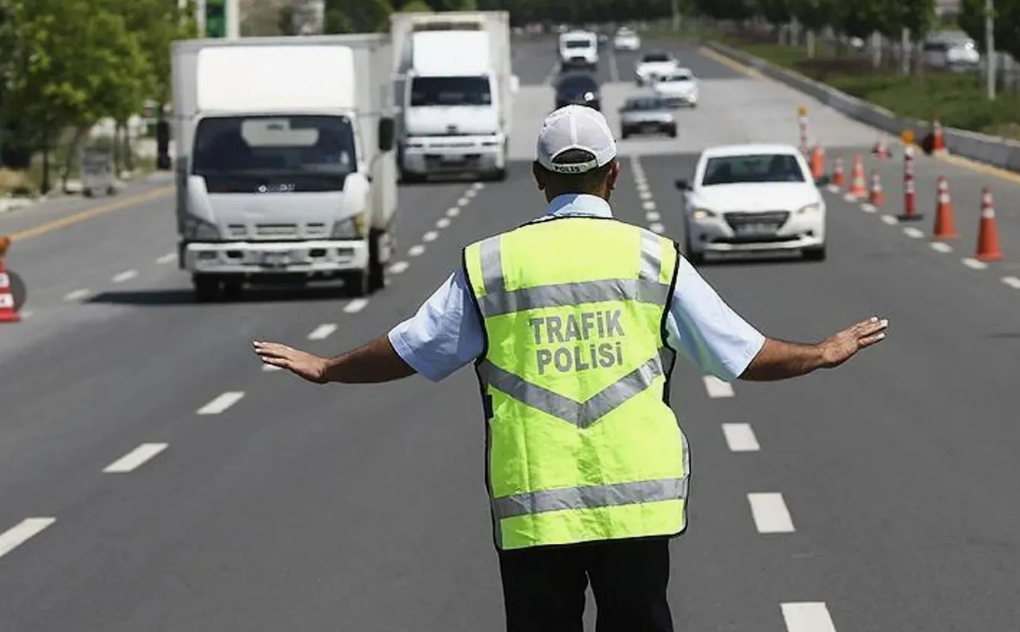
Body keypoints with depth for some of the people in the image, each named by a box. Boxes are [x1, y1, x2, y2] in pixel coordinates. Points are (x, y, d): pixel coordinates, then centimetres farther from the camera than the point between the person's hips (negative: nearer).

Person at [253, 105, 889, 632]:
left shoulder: (490, 263, 3)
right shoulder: (654, 257, 2)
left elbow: (409, 350, 11)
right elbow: (741, 352, 7)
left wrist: (326, 369, 29)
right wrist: (824, 353, 24)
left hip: (531, 508, 0)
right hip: (635, 503, 0)